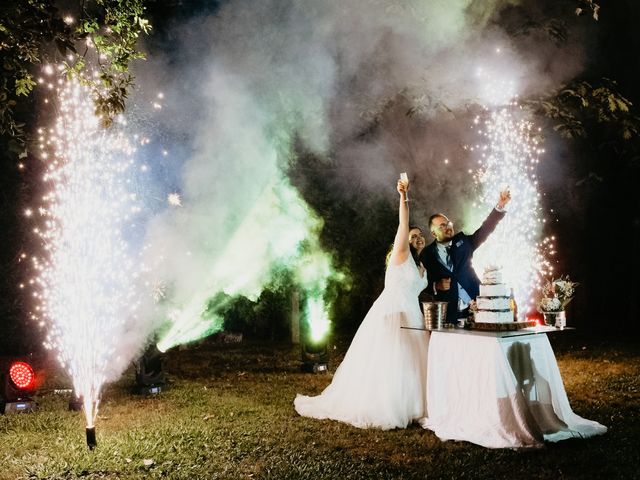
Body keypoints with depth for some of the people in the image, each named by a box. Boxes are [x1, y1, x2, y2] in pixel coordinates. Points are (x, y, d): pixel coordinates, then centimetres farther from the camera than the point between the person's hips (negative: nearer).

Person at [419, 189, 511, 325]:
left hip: (473, 307, 2)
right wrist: (435, 286, -15)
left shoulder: (461, 242, 11)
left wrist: (500, 206, -9)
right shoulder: (427, 254, 3)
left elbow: (485, 230, 2)